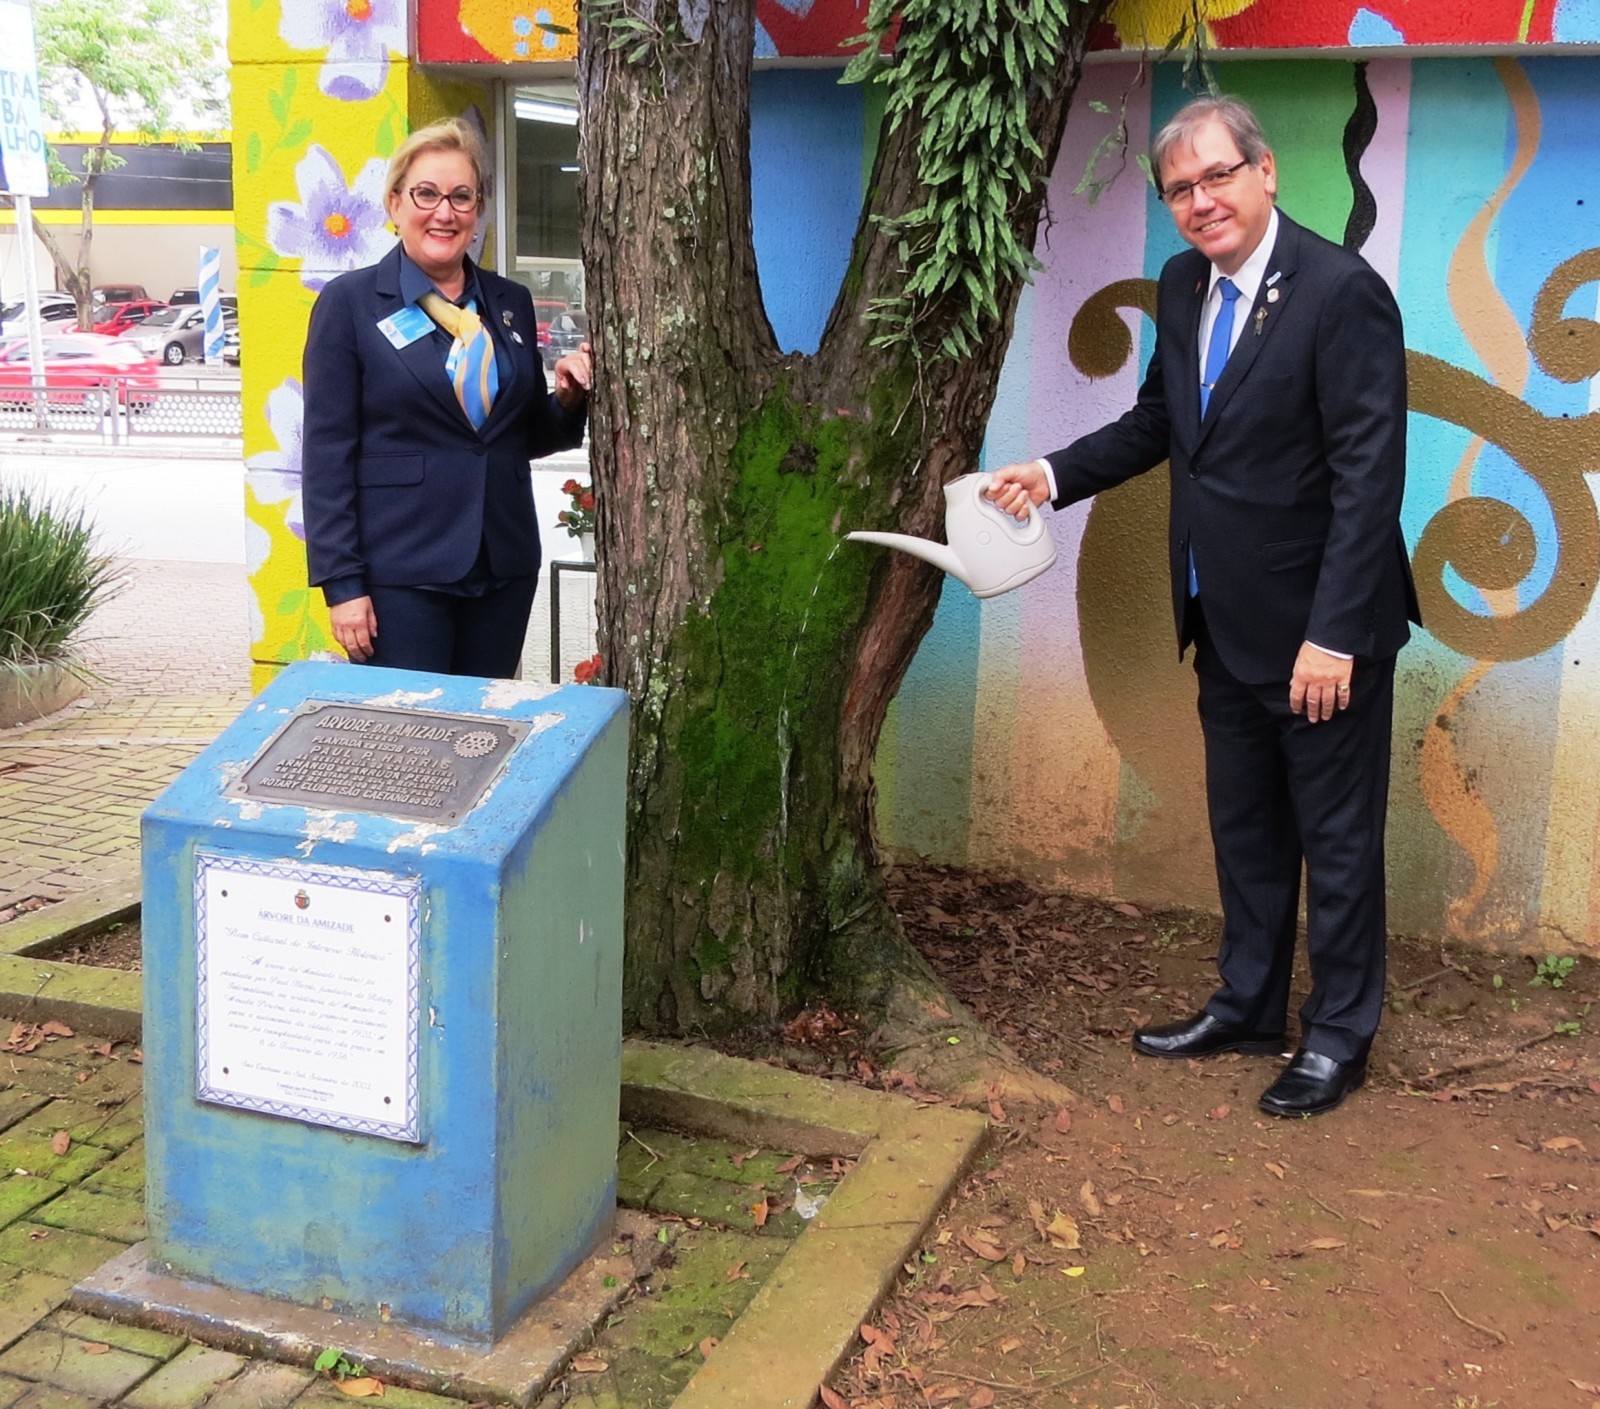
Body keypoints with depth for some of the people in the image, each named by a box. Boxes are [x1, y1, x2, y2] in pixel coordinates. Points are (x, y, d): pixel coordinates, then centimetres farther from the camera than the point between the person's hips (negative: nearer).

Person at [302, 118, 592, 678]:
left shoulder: (511, 303, 10)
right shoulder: (349, 302, -2)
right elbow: (327, 452, -5)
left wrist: (566, 400, -3)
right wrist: (342, 583, -11)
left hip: (505, 570, 5)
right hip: (399, 575, -4)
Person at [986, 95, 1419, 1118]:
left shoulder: (1342, 292, -19)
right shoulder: (1185, 289, 5)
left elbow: (1370, 478, -22)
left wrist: (1333, 633, -24)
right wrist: (1055, 475, 4)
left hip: (1321, 627, -8)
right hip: (1228, 622, 8)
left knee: (1337, 836, 8)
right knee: (1244, 827, 20)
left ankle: (1340, 1035, 24)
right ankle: (1248, 1007, 36)